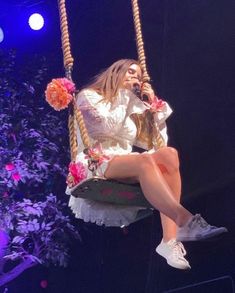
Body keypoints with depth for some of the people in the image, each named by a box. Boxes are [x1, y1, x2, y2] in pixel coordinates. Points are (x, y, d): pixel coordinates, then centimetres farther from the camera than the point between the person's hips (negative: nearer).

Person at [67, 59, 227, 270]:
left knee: (169, 154, -26)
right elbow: (106, 126, -6)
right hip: (96, 165, -5)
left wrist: (154, 106, 18)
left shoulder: (132, 109, 31)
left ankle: (170, 240, -40)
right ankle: (186, 221, -54)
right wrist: (124, 97, 3)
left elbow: (155, 144, 22)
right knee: (144, 161, -36)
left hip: (126, 165, 6)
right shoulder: (88, 96, 14)